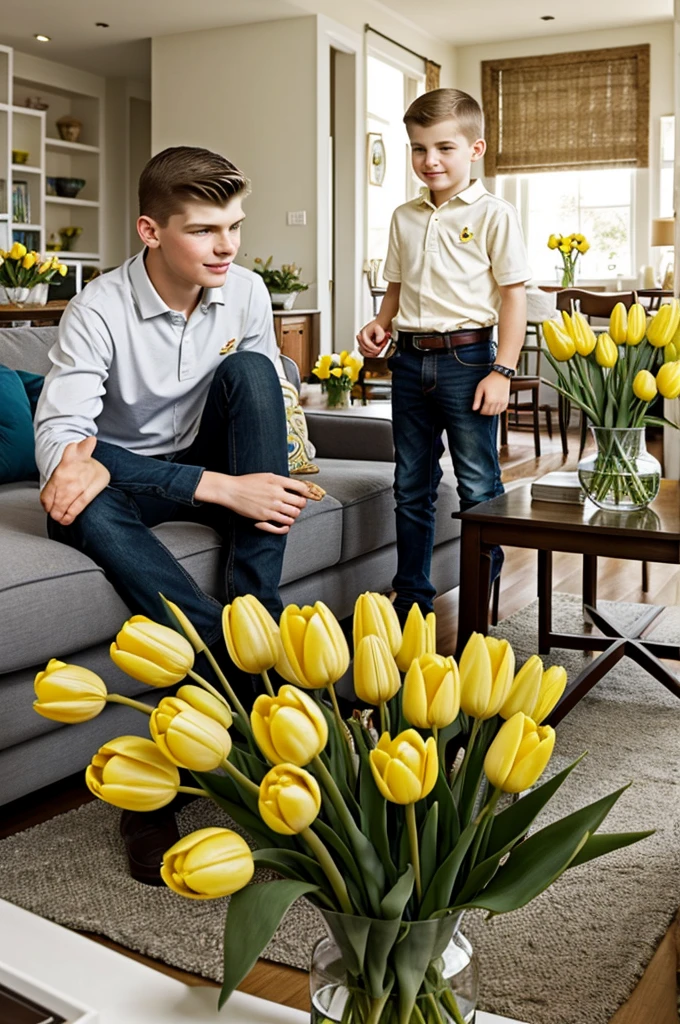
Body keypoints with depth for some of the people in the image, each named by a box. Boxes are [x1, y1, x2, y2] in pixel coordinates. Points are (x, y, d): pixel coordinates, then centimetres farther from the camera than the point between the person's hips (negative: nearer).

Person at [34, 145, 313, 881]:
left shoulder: (245, 293, -8)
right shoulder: (99, 311, -21)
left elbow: (266, 399, -9)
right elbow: (58, 444, -31)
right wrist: (225, 488, -38)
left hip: (214, 464, 4)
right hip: (129, 478, -3)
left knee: (248, 369, -24)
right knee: (85, 511, -37)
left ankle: (254, 619, -30)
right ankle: (244, 670, -37)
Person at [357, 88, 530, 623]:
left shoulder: (494, 214, -5)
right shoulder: (405, 217, 12)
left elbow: (513, 295, -7)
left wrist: (502, 371, -13)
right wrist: (381, 324, 1)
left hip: (467, 357, -5)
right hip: (412, 359, 6)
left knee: (479, 488, 2)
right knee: (412, 488, 12)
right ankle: (411, 598, 25)